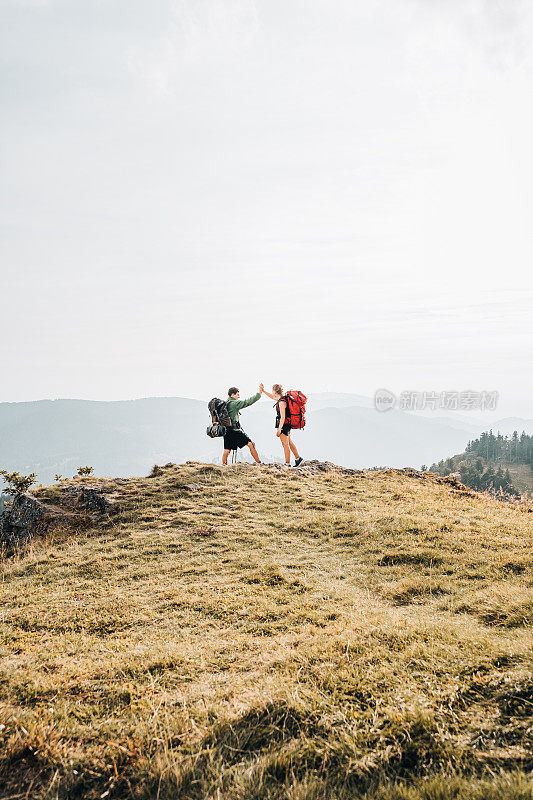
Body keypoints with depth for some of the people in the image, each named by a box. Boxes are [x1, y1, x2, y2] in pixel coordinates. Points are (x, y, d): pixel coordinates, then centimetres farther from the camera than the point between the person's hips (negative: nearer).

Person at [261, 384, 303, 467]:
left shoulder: (282, 402, -22)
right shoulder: (281, 398, 5)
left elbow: (283, 417, -24)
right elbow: (272, 397, 25)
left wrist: (279, 429, -23)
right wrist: (263, 391, 20)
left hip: (284, 424, -10)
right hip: (287, 424, 10)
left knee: (285, 444, -1)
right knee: (289, 442, 20)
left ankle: (287, 463, 5)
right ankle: (298, 458, 27)